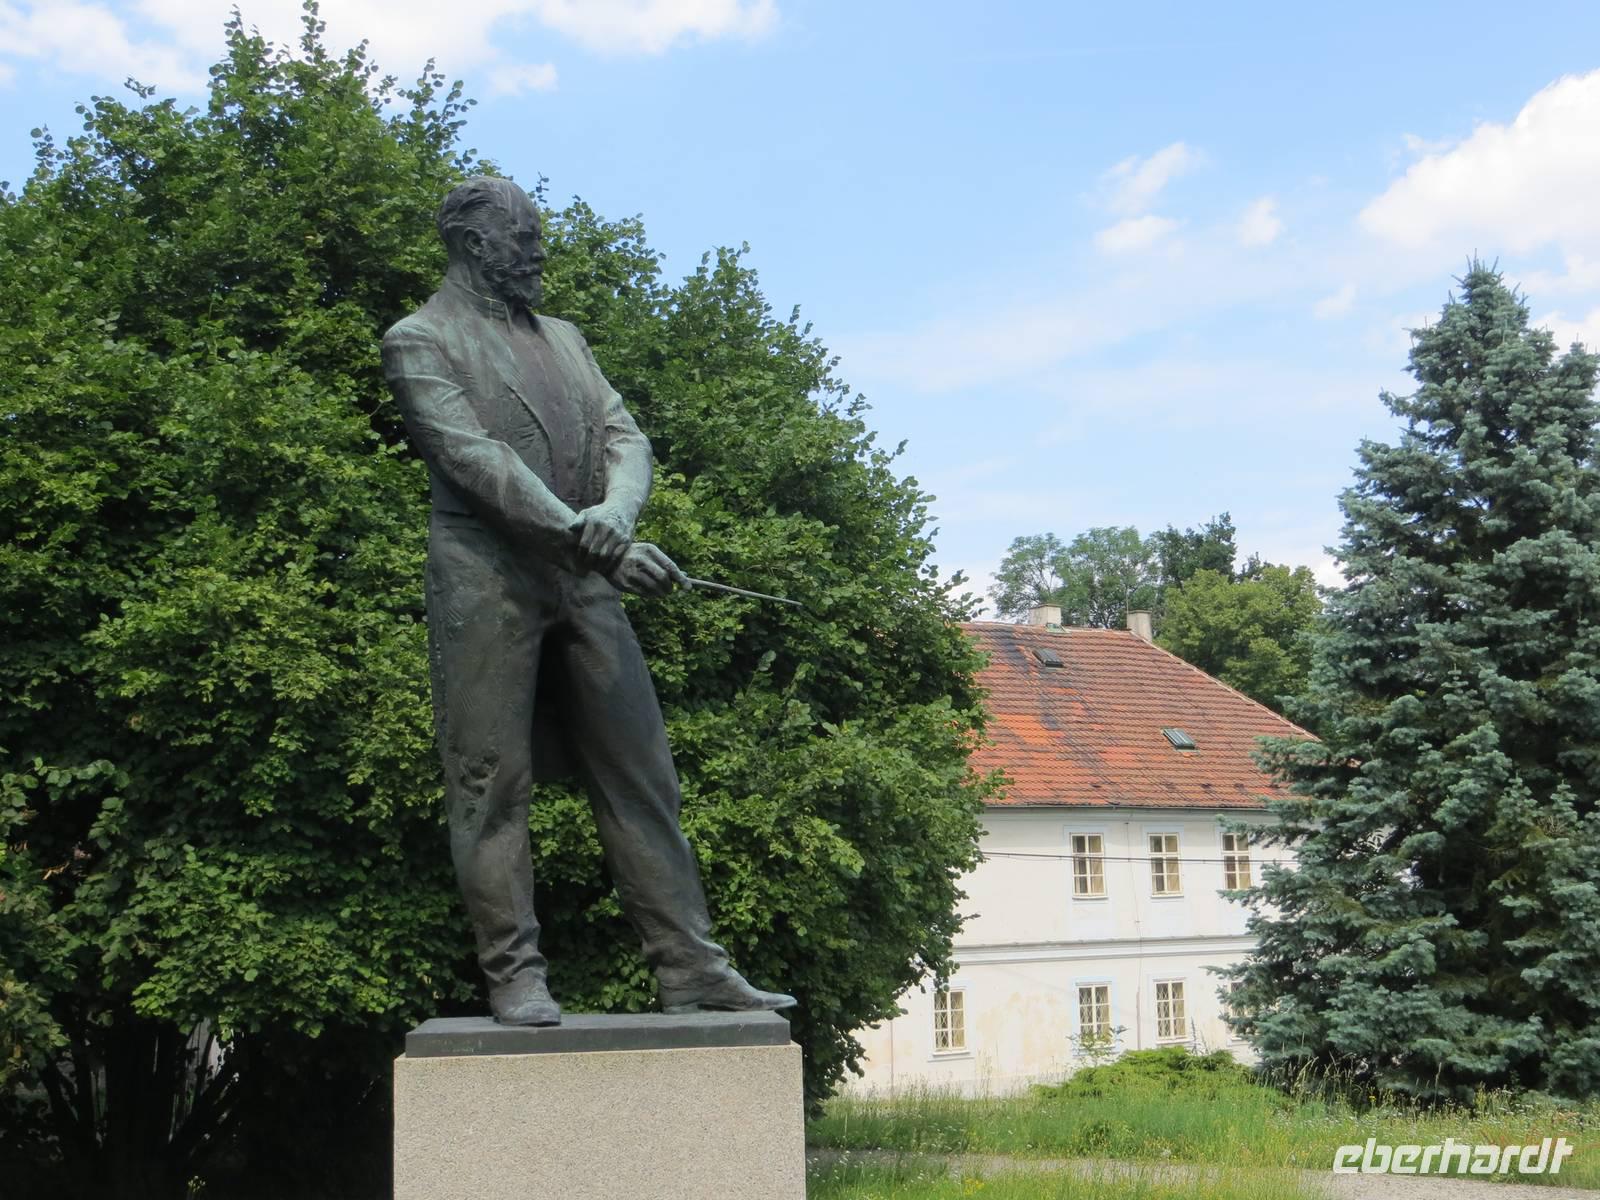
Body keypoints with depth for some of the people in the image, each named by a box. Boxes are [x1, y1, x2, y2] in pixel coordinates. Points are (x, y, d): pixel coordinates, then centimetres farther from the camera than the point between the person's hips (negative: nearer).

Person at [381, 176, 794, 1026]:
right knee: (492, 786, -2)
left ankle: (690, 970, 5)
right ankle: (514, 978, 4)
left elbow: (623, 436, 10)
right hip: (486, 583, -6)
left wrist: (615, 513, -14)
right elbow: (475, 456, -12)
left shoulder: (563, 339, 22)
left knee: (642, 778, 3)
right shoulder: (420, 342, 2)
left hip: (583, 582, 6)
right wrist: (583, 535, -22)